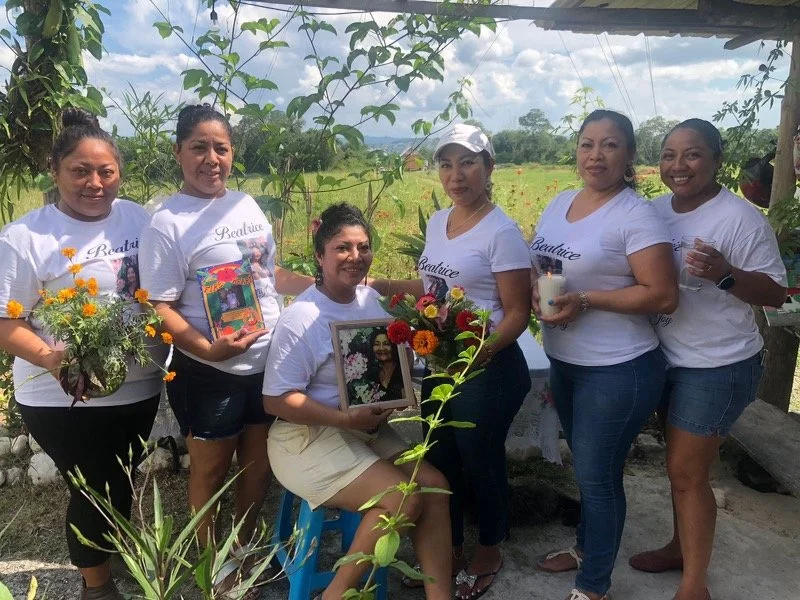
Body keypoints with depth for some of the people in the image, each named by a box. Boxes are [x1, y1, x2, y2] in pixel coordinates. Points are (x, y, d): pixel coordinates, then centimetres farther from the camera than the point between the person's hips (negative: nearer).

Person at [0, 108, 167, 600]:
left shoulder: (140, 218, 2)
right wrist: (49, 357, -29)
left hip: (140, 386, 4)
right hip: (64, 398, -4)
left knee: (122, 481, 21)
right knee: (94, 487, 8)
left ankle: (118, 552, 48)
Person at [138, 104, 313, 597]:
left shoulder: (247, 204, 7)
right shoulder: (167, 224, -13)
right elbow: (160, 307, -16)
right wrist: (207, 348, -29)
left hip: (269, 361, 6)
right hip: (209, 372, -6)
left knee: (260, 462, 18)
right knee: (212, 469, 12)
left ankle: (245, 548, 40)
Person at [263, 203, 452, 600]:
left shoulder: (370, 299, 5)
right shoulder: (302, 318, -18)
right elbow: (276, 400, -19)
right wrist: (345, 419, -26)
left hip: (369, 430, 8)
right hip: (309, 439, -7)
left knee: (435, 485, -8)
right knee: (404, 499, -20)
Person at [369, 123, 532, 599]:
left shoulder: (502, 232, -17)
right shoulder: (437, 221, 6)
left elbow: (518, 313, -16)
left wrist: (483, 351, -32)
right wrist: (379, 284, 10)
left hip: (487, 370, -7)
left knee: (482, 463, 11)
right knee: (441, 460, 18)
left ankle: (488, 555, 36)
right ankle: (449, 550, 40)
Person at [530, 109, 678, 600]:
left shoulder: (636, 214, -16)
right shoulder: (559, 203, 6)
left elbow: (664, 296, -19)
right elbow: (541, 266, 15)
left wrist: (587, 299, -24)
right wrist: (536, 291, -7)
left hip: (618, 370, -7)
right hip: (564, 363, 7)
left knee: (598, 475, 6)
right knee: (588, 467, 23)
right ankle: (587, 547, 45)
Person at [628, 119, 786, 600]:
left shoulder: (741, 218, -18)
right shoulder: (656, 210, 2)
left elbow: (776, 294, -16)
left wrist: (724, 274, -33)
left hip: (719, 366, -6)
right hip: (669, 358, 6)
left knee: (687, 471, 0)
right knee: (684, 464, 20)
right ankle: (682, 546, 39)